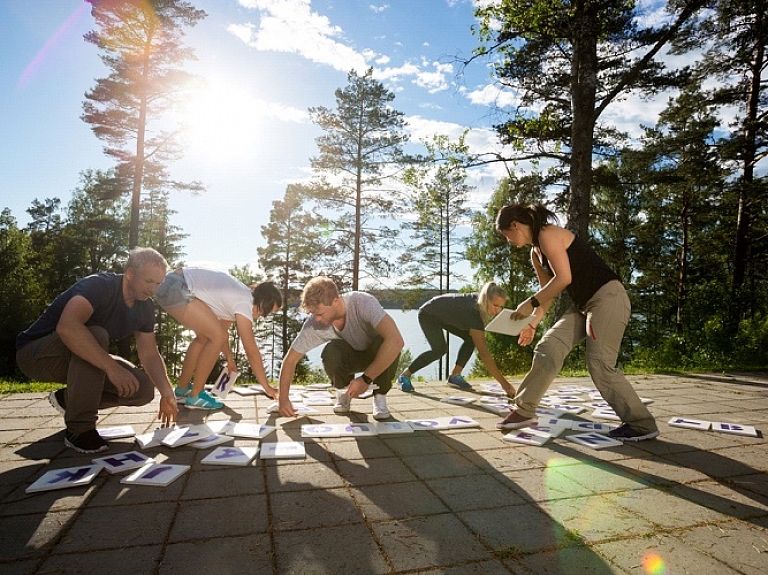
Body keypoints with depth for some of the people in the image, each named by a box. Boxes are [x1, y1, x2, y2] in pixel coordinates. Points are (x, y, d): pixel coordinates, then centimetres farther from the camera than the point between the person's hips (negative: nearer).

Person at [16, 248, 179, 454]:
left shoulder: (145, 307, -4)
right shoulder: (99, 286, -27)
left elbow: (150, 354, -3)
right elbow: (67, 326, -45)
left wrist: (167, 394, -14)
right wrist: (112, 366, -47)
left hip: (78, 359, 7)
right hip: (35, 354, -7)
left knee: (143, 389, -11)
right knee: (96, 335, -37)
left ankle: (67, 399, 11)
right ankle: (79, 429, -25)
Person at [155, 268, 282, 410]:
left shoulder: (241, 296, 13)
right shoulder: (244, 304, -14)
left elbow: (222, 329, 27)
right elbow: (252, 352, -12)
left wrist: (229, 358, 36)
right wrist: (267, 387, -5)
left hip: (173, 287, 11)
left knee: (205, 336, 19)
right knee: (217, 337, -11)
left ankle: (182, 389, 31)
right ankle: (196, 396, 2)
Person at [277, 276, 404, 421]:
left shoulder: (363, 303, -36)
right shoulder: (313, 324, -24)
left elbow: (396, 341, -47)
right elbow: (290, 359, -12)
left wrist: (366, 378, -41)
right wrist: (283, 399, -20)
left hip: (379, 355, -2)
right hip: (351, 356, 2)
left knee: (384, 342, -37)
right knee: (330, 352, -32)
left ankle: (380, 396, -9)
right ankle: (344, 391, 1)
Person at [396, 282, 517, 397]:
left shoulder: (481, 299, -17)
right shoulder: (474, 313, -39)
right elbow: (484, 353, -42)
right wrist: (504, 383, -44)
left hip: (444, 314, 9)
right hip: (428, 314, -9)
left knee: (470, 338, -2)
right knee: (440, 348, -25)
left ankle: (454, 376, 6)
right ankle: (404, 376, -11)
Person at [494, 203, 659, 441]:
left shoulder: (548, 234, -14)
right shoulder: (536, 253, 14)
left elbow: (563, 278, -24)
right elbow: (548, 291, 20)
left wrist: (530, 303, -19)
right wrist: (532, 324, 17)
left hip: (608, 297, -9)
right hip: (584, 305, 9)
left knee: (600, 365, -11)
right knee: (548, 347, 0)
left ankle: (642, 425, 5)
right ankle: (524, 410, 5)